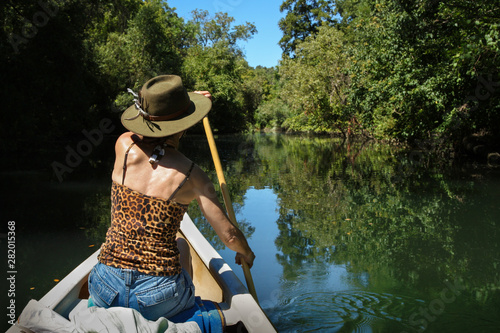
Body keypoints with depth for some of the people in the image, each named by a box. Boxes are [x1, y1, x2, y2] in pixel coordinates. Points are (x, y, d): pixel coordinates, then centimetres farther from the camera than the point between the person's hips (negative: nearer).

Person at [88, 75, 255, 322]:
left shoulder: (124, 145, -6)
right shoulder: (192, 176, -11)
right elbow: (229, 236, -5)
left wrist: (179, 104, 30)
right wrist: (246, 253, 19)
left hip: (105, 291, 5)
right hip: (158, 299, -4)